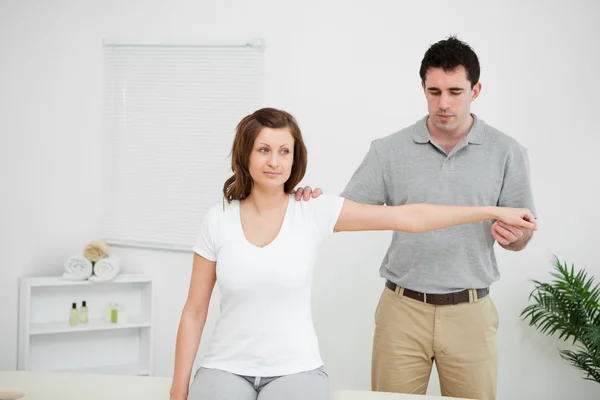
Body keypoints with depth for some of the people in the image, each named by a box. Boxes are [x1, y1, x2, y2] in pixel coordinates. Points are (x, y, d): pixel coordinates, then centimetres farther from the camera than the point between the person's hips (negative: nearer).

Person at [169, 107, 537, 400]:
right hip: (227, 368, 0)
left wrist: (495, 212, -3)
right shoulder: (218, 221, -1)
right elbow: (194, 311, 4)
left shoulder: (315, 212, -3)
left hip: (295, 369, 0)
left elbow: (409, 218, -3)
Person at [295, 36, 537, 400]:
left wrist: (513, 233, -19)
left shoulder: (507, 152, -1)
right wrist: (316, 206, -20)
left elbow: (521, 240, 4)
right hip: (403, 309, 0)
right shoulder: (390, 151, 0)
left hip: (470, 313, 0)